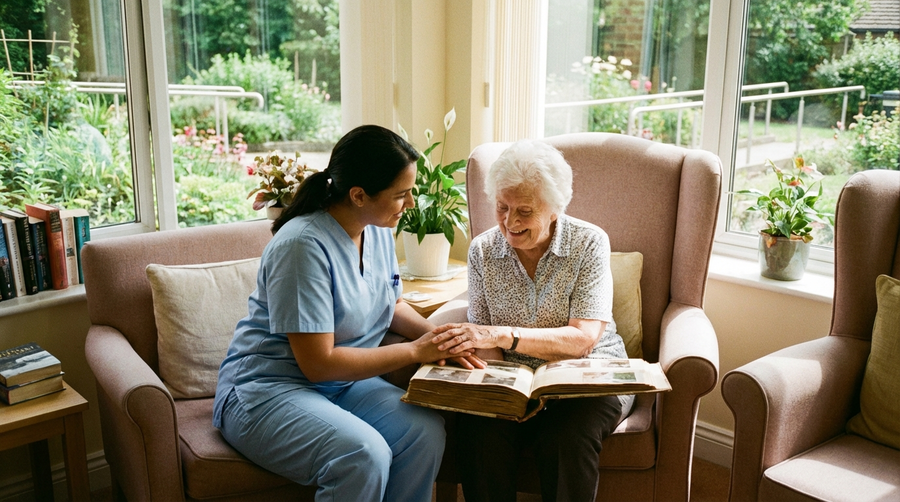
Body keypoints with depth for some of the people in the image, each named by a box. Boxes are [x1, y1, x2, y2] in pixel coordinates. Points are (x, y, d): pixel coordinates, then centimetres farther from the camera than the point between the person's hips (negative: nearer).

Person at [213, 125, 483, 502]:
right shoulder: (303, 245, -23)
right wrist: (416, 351, -18)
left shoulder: (378, 231, 1)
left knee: (426, 430, -21)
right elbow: (318, 363, -23)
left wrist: (438, 338, -2)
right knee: (364, 454, -33)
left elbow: (390, 306, 18)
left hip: (343, 384, 7)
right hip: (267, 391, -7)